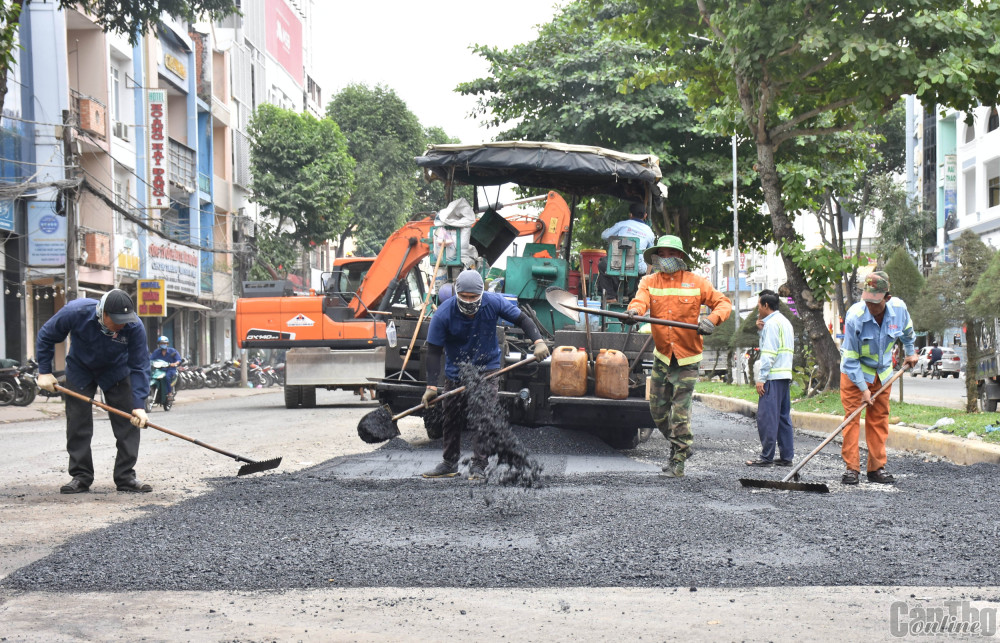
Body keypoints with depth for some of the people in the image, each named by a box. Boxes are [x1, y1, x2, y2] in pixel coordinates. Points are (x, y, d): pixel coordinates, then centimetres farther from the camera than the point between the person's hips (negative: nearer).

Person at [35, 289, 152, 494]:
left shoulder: (134, 327, -32)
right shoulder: (75, 312, -33)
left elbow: (139, 367, -26)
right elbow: (46, 337, -14)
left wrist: (139, 405, -33)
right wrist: (44, 371, -13)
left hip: (116, 371, 0)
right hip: (80, 369, 0)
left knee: (128, 422, -6)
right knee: (78, 424, -2)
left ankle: (126, 476, 1)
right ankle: (81, 477, 7)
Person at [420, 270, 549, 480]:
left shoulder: (494, 303, -16)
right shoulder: (443, 314, -19)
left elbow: (522, 319, -5)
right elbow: (434, 351, -16)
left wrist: (538, 341, -22)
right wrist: (431, 386, -21)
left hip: (487, 369, -1)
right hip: (456, 372, 1)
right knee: (451, 419, 7)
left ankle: (479, 466, -3)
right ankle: (450, 464, 23)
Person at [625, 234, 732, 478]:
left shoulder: (696, 282, -3)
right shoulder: (649, 282, 1)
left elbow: (723, 303, 0)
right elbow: (641, 300, -18)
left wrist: (712, 320, -21)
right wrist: (634, 311, -42)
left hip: (686, 359, -3)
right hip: (661, 357, 4)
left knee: (680, 410, -8)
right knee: (657, 410, 10)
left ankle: (678, 462, 3)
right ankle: (681, 446, 33)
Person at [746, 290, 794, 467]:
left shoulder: (771, 323, -10)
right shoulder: (785, 322, 21)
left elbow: (769, 354, -16)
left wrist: (761, 379, -16)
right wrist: (762, 330, 13)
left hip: (773, 377, -10)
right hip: (785, 376, 10)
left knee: (766, 417, -8)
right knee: (783, 417, 10)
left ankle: (766, 457, -8)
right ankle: (786, 457, 10)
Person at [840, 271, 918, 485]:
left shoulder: (899, 308, -18)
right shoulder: (854, 317, -30)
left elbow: (907, 331, 10)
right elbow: (850, 359, -22)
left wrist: (910, 352, 19)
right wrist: (863, 388, -22)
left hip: (882, 371, 4)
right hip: (855, 371, -4)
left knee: (879, 419, 7)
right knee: (852, 416, -8)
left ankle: (877, 468, 12)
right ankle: (851, 468, -5)